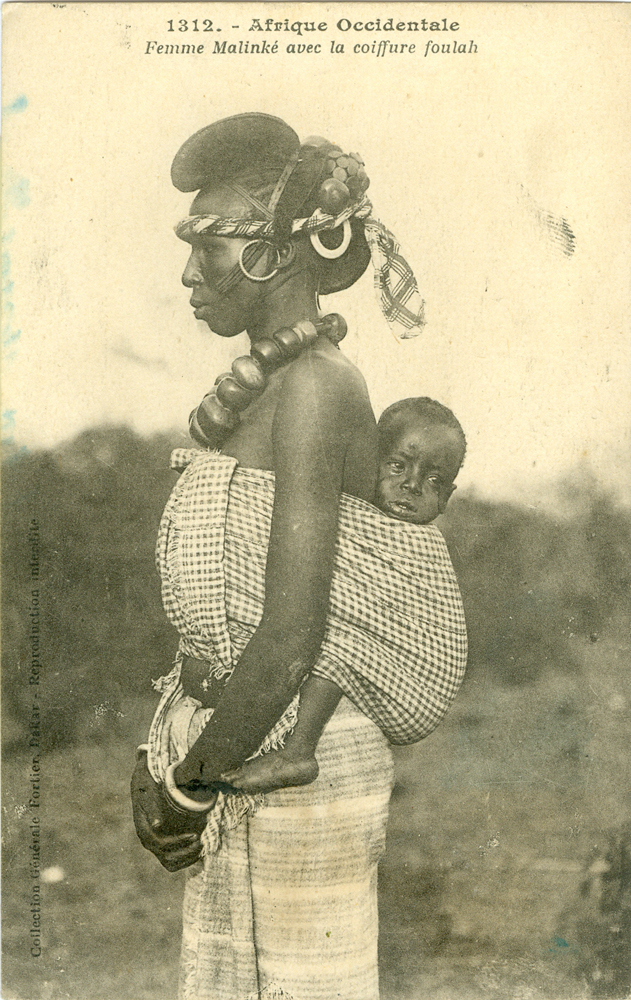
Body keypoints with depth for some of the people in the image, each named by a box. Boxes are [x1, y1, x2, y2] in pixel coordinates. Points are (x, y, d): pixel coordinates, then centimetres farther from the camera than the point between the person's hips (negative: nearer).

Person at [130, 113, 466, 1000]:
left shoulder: (314, 387, -17)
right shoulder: (270, 385, 10)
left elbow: (291, 640, -23)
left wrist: (185, 787, -13)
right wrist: (171, 748, 12)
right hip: (241, 746, 9)